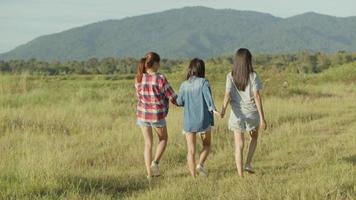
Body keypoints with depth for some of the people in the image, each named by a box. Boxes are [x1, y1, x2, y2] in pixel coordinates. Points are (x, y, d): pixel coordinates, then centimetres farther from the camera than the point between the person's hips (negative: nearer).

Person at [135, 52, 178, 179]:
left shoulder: (138, 79, -4)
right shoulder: (160, 79, -17)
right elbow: (173, 98, -10)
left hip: (142, 114, 4)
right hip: (158, 115, -4)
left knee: (148, 143, 16)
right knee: (163, 138, 23)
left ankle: (149, 173, 15)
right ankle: (155, 162, 6)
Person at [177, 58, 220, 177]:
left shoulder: (184, 85, 1)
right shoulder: (203, 82, -6)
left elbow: (180, 102, 9)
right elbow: (207, 95, -22)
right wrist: (213, 109, -35)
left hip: (189, 122, 2)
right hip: (203, 120, -2)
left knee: (191, 151, 8)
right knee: (206, 145, 20)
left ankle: (193, 177, 7)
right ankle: (200, 164, -1)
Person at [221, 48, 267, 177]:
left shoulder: (231, 76, -2)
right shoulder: (253, 76, -6)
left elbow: (227, 95, -15)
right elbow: (256, 96, -11)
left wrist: (223, 110, -18)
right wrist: (262, 118, -10)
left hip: (237, 113, 1)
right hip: (252, 112, -1)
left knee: (239, 145, 6)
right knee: (254, 138, 27)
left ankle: (240, 174, 4)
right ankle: (248, 163, 13)